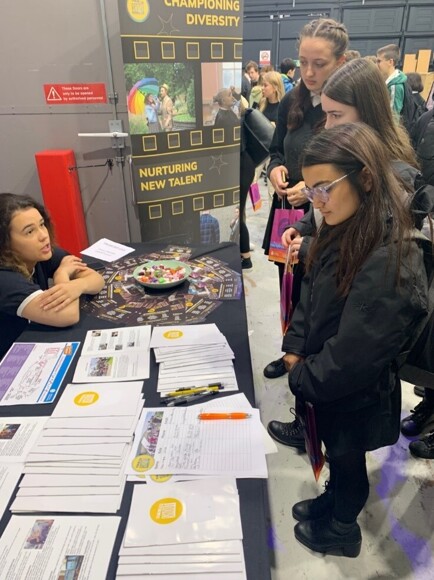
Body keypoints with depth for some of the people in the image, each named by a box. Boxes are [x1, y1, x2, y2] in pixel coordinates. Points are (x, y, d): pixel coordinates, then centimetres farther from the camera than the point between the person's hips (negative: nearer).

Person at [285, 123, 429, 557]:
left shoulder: (390, 262, -33)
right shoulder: (343, 231, -5)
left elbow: (352, 355, -29)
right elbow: (310, 295, 5)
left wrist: (301, 378, -15)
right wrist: (295, 349, -4)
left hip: (352, 394, -7)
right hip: (323, 381, 7)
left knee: (347, 461, 20)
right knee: (335, 455, 30)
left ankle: (342, 530, 48)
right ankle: (331, 503, 56)